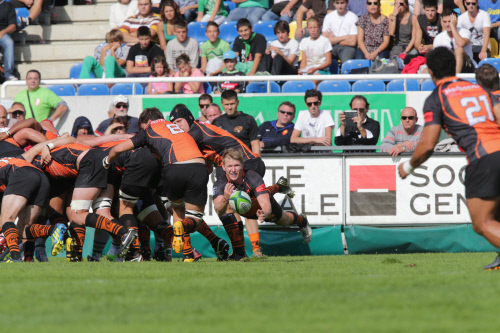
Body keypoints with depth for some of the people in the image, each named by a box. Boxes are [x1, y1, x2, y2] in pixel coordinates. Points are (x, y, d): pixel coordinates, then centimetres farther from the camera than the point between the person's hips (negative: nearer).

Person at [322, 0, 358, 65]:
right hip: (332, 47, 3)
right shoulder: (329, 16, 7)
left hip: (347, 47, -3)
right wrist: (344, 37, -7)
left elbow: (352, 42, -8)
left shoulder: (353, 17, -3)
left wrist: (334, 40, 1)